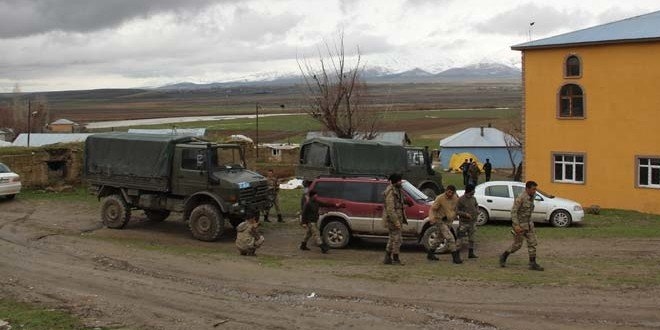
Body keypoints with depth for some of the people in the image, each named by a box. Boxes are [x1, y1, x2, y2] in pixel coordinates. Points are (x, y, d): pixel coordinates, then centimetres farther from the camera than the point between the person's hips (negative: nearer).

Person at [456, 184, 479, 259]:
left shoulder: (473, 198, 4)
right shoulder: (461, 199, -14)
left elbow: (476, 205, 24)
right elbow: (457, 211, -13)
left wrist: (477, 210, 4)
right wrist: (465, 214, -24)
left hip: (473, 222, 7)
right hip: (464, 222, -7)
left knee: (471, 239, 15)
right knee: (461, 239, -8)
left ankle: (471, 253, 27)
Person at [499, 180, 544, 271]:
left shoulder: (531, 196, 4)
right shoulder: (520, 198, -22)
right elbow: (513, 211, -23)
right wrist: (516, 225, -29)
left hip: (528, 224, 7)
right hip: (519, 224, -7)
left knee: (532, 243, 0)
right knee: (517, 244, 3)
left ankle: (533, 264, 3)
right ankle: (503, 257, 24)